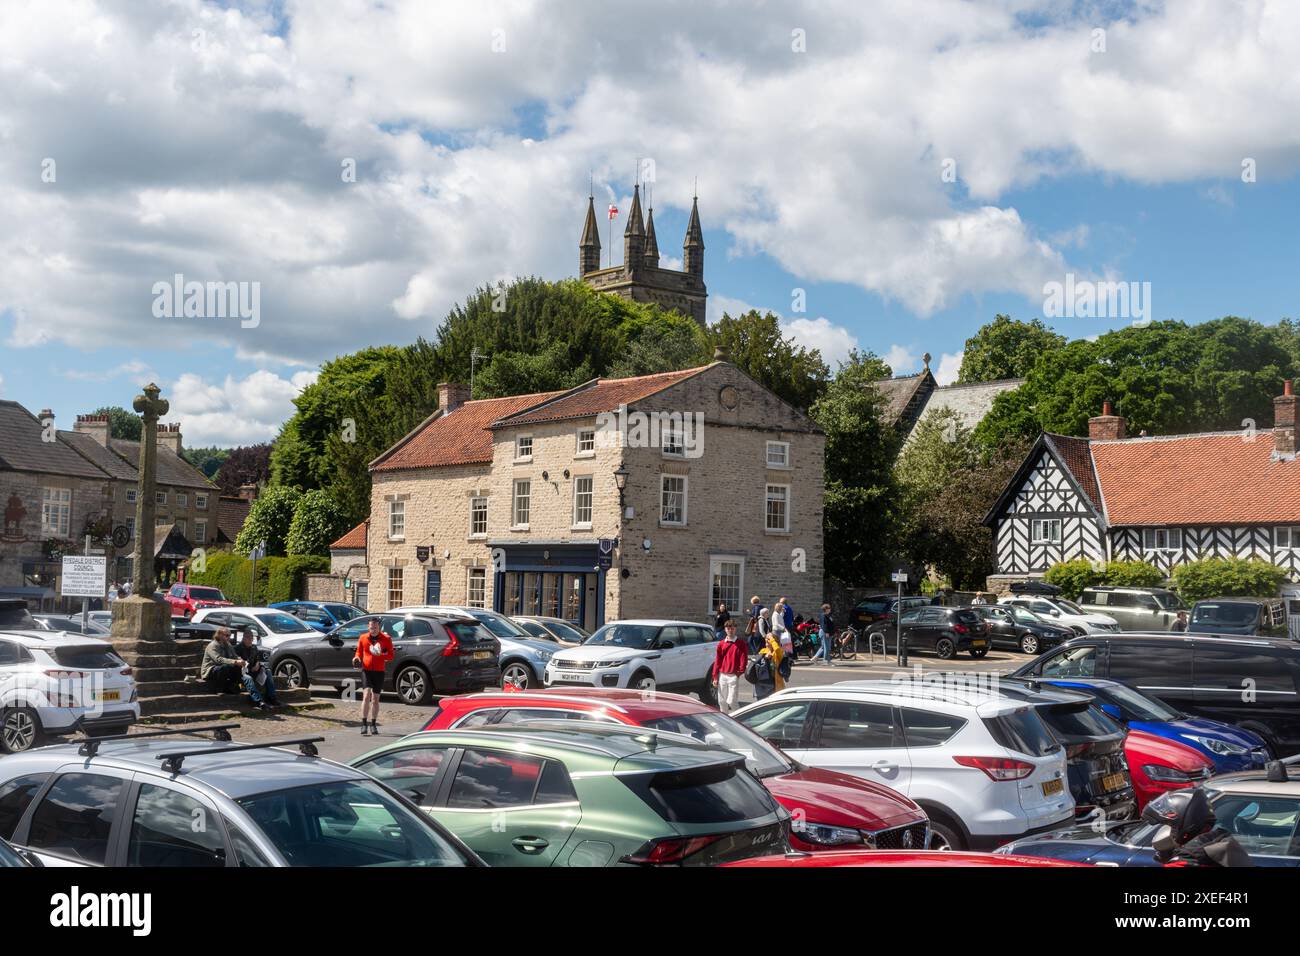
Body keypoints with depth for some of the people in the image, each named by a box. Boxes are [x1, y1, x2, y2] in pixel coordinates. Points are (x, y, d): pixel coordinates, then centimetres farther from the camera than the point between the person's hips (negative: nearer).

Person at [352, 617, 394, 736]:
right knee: (366, 695, -17)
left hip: (379, 671, 1)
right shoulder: (363, 638, 6)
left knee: (375, 698, 10)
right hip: (366, 670, -1)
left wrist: (380, 654, -18)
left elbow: (391, 656, 0)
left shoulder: (386, 639, 2)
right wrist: (356, 658, -8)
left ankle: (373, 725, 22)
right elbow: (359, 652, 15)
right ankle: (364, 724, -16)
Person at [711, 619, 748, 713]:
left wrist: (740, 672, -12)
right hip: (722, 676, 4)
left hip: (734, 676, -4)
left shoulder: (741, 644, 0)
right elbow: (717, 661, 9)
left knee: (731, 702, -9)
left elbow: (744, 659, -3)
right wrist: (715, 677, 6)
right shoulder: (721, 644, 10)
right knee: (722, 701, 9)